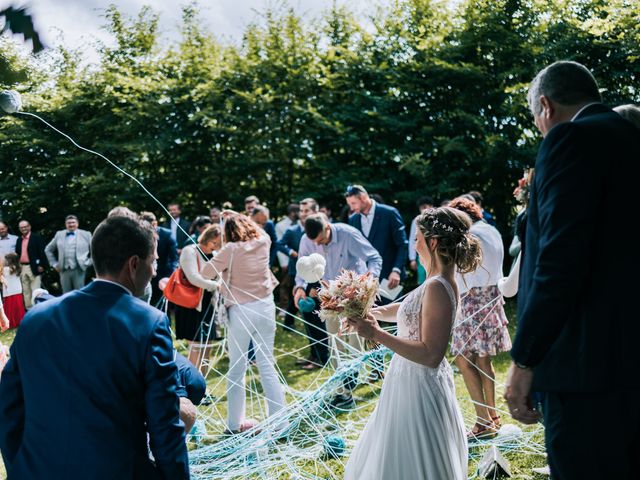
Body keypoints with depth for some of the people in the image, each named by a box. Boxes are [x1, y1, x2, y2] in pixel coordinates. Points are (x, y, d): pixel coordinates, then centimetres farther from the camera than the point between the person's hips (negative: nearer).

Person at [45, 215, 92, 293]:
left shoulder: (86, 234, 5)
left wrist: (88, 263, -2)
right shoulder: (59, 235, 12)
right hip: (64, 270, 3)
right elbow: (48, 250, 21)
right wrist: (54, 264, 13)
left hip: (79, 270, -3)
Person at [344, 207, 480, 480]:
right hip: (413, 381, 9)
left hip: (419, 386, -9)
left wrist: (376, 334, -26)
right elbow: (409, 309, 20)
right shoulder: (438, 281, 3)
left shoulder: (437, 288, -25)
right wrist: (372, 312, 5)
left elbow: (430, 355, -28)